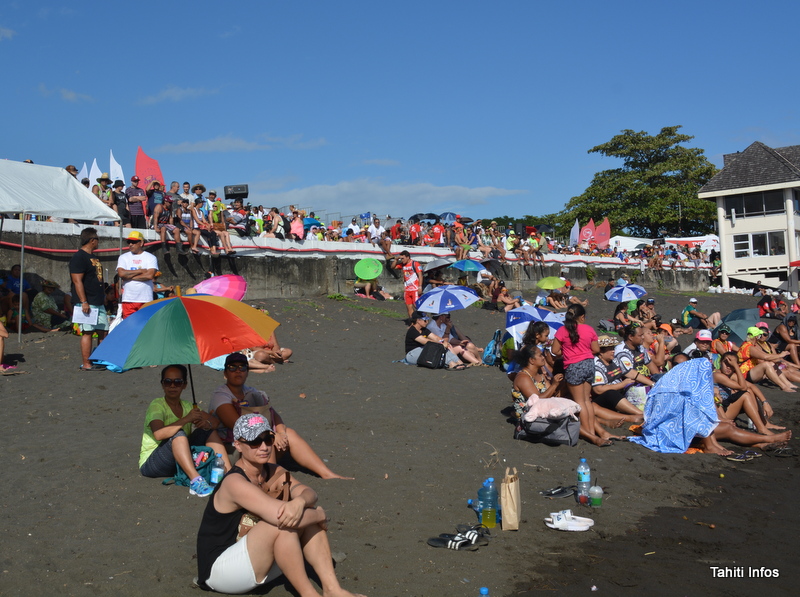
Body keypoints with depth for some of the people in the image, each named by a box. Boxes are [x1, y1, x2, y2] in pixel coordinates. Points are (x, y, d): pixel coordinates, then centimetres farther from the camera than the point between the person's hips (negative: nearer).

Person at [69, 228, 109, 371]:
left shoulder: (93, 257, 19)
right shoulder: (79, 257, -11)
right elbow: (77, 281, -17)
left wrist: (103, 297, 23)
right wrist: (83, 302, -21)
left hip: (99, 303, 9)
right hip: (88, 304, -9)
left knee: (102, 332, 9)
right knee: (87, 332, -7)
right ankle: (86, 364, -3)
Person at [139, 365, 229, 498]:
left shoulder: (187, 406, 9)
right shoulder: (156, 405, -11)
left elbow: (214, 420, 4)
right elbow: (159, 434, -30)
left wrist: (207, 424, -18)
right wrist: (186, 419, -31)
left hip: (180, 461, 7)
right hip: (151, 464, -7)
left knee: (208, 432, -5)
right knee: (179, 434, -31)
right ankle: (195, 481, -44)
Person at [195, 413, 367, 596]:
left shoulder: (274, 472, 2)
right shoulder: (234, 482, -23)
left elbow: (308, 492, -13)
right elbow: (277, 515, -35)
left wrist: (299, 502, -38)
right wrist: (319, 514, -20)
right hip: (218, 571, -8)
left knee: (306, 515, -8)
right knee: (283, 521, -29)